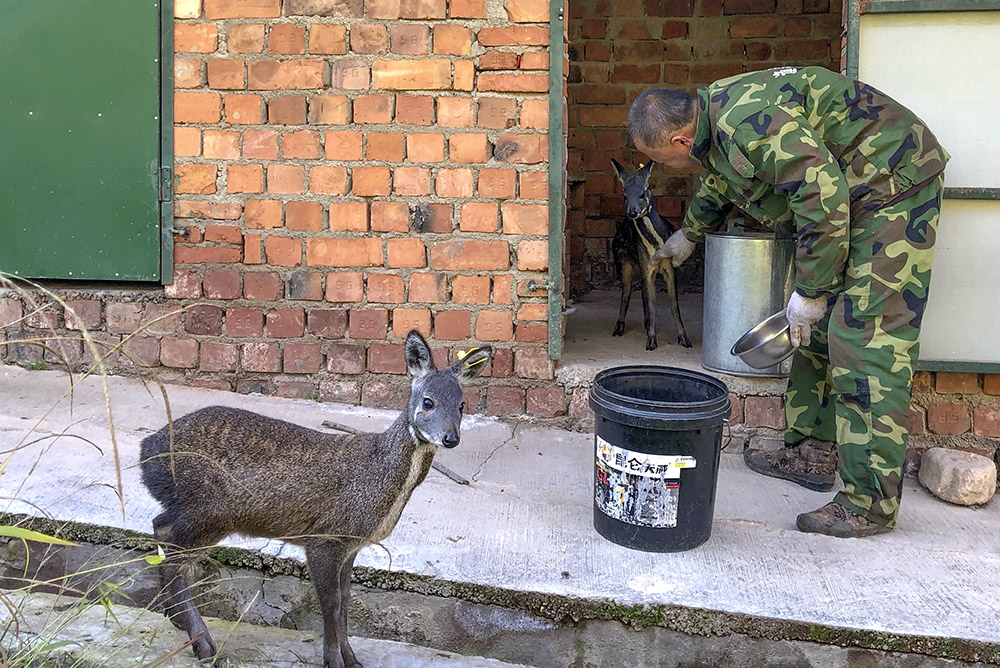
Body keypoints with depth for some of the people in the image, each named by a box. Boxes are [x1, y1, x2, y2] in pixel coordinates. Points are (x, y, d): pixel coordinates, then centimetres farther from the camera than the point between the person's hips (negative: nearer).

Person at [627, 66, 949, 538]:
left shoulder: (750, 122, -27)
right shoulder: (716, 117, 8)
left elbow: (823, 193, -30)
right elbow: (718, 183, 31)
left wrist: (809, 290, -21)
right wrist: (689, 234, 49)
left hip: (895, 188, -11)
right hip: (848, 195, 11)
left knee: (865, 340, -14)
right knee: (818, 328, 11)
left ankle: (870, 504, -11)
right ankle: (812, 452, 21)